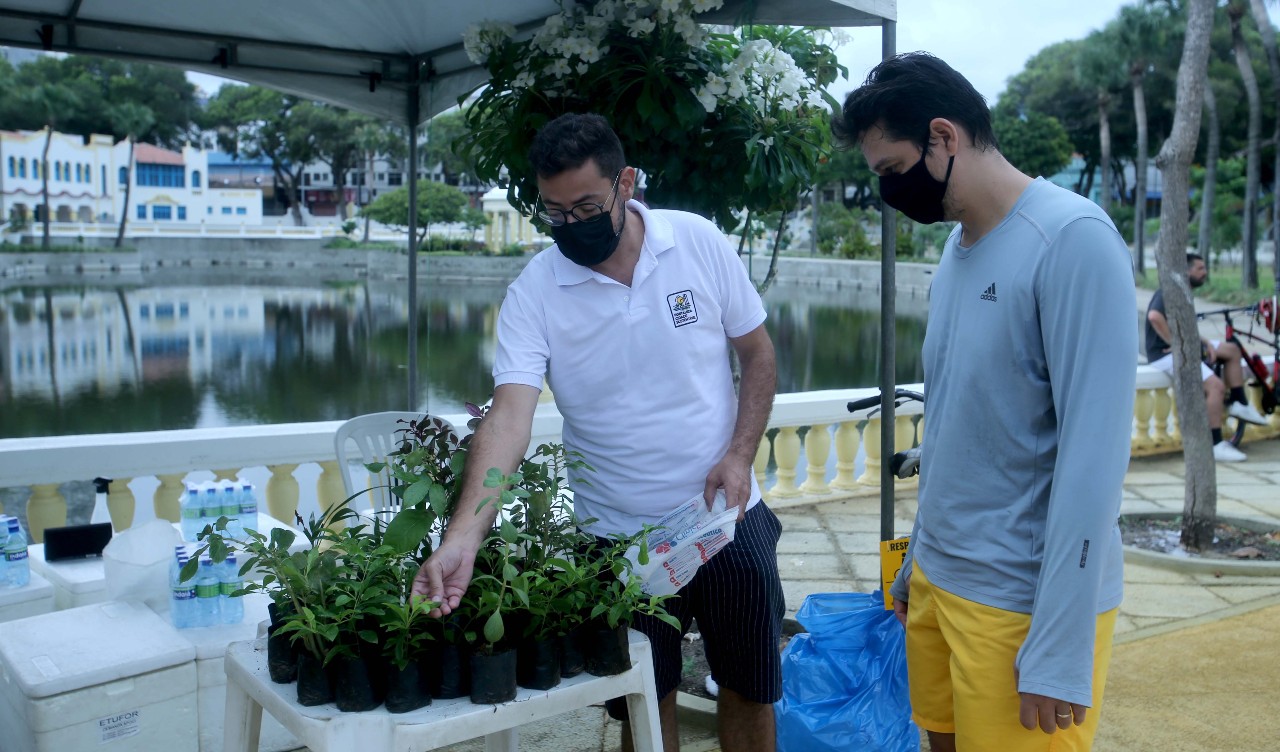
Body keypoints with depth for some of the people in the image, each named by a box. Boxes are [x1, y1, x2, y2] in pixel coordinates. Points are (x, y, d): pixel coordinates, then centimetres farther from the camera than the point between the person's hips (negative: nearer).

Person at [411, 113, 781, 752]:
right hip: (618, 537, -1)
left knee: (750, 688, 15)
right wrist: (463, 536, -36)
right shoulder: (533, 293, -12)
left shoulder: (699, 242, -7)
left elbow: (757, 352, 2)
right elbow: (509, 416, -22)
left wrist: (739, 454, -10)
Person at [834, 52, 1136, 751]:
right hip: (938, 580, 7)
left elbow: (1093, 455, -20)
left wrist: (1061, 652, -19)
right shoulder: (956, 247, 7)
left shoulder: (1073, 240, -17)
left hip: (1024, 604, -7)